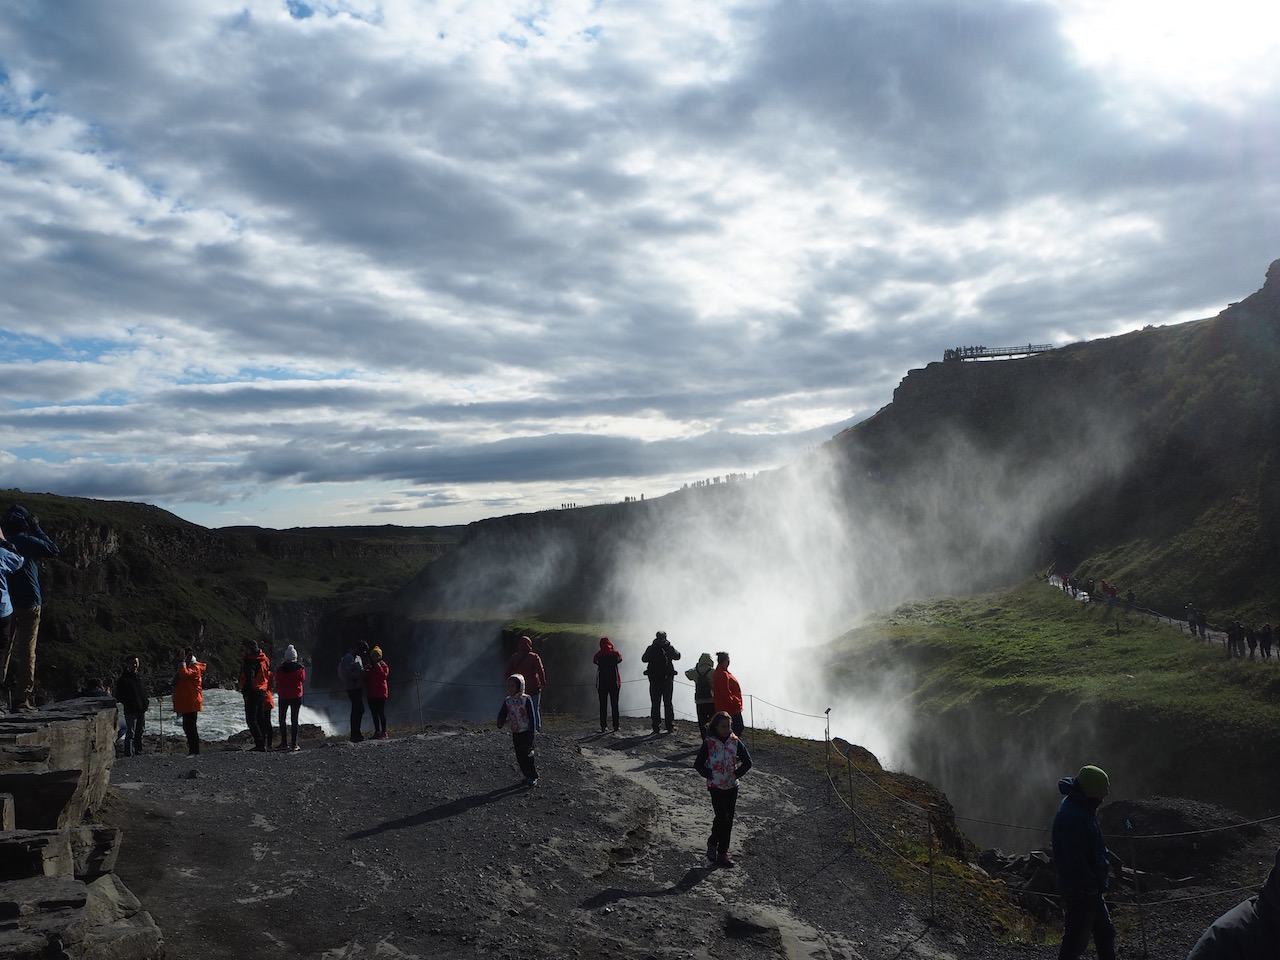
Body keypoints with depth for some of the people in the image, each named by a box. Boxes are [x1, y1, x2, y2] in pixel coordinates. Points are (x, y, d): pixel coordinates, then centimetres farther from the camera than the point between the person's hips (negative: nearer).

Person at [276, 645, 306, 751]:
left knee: (282, 719, 13)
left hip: (283, 696, 0)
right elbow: (303, 679, 3)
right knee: (294, 719, 5)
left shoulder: (281, 669, -9)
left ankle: (284, 743, 9)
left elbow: (277, 681, 0)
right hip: (296, 696, 0)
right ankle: (294, 744, 0)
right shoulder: (300, 668, -9)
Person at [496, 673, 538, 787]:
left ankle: (533, 777, 9)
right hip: (515, 733, 5)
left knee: (527, 755, -5)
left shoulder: (526, 699, -12)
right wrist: (500, 723, -28)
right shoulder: (508, 701, 3)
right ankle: (528, 776, 24)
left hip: (526, 733, -5)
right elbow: (502, 713, -6)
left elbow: (531, 717, -11)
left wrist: (532, 733, -13)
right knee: (519, 756, 9)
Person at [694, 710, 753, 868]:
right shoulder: (709, 743, -8)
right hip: (716, 786, -3)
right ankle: (713, 843, 12)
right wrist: (709, 775, -10)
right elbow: (698, 764, -4)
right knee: (721, 817, -13)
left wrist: (737, 774, -3)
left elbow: (747, 762, 5)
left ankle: (723, 852, 16)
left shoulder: (735, 742, -2)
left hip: (732, 786, 3)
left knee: (729, 819, 6)